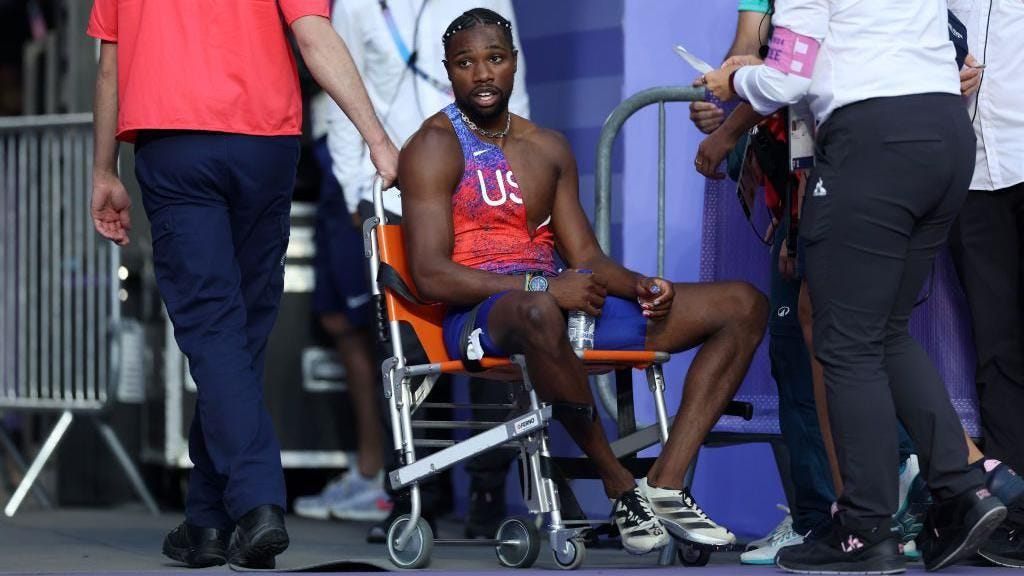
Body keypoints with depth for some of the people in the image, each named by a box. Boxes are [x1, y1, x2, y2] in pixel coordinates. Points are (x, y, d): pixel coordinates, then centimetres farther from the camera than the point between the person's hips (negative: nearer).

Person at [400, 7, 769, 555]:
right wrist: (544, 288, -21)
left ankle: (665, 486, -18)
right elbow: (430, 274, -13)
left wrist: (639, 286, -5)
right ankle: (621, 489, -28)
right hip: (479, 314, -7)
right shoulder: (436, 146, -1)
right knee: (539, 313, -47)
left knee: (743, 304, -2)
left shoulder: (548, 148, 22)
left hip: (553, 301, 8)